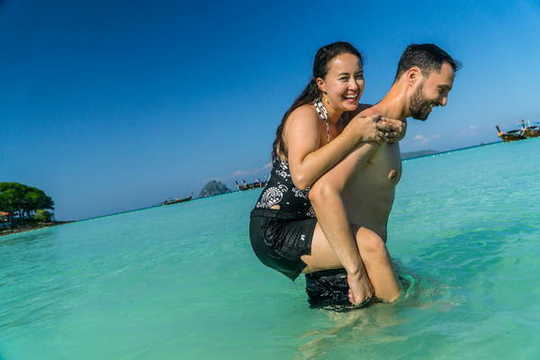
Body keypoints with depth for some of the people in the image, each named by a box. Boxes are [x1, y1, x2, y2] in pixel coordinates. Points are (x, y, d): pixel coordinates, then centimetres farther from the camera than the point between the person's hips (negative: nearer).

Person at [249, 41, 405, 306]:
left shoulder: (350, 117, 5)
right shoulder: (305, 116, -19)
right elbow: (302, 176, -35)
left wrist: (395, 128, -13)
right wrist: (354, 134, -33)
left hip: (305, 225, 9)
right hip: (274, 231, -9)